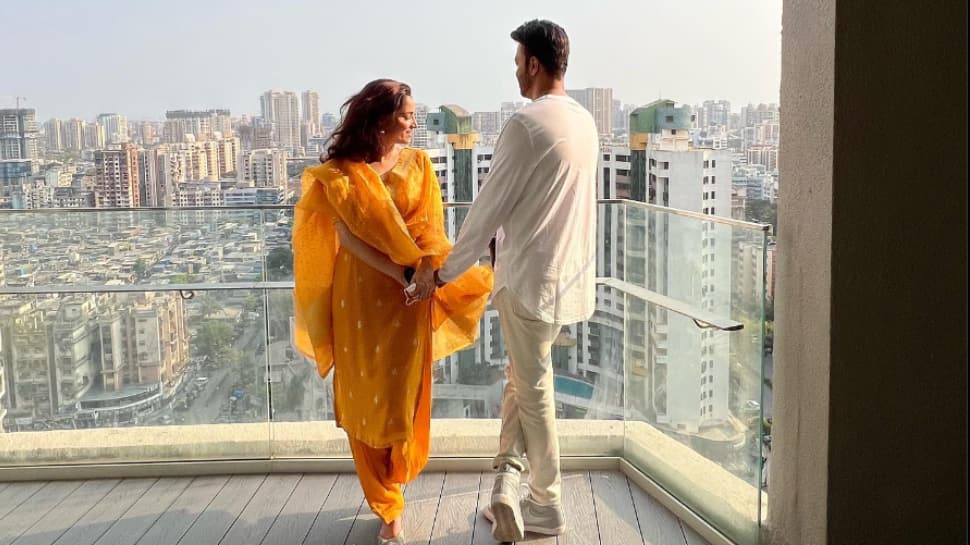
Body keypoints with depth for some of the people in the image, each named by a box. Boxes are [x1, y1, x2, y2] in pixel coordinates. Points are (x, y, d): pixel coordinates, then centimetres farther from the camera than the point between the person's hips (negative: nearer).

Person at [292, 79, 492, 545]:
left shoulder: (417, 163, 5)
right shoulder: (340, 171, -2)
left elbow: (430, 223, -2)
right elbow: (347, 236, -10)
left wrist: (426, 270, -21)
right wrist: (403, 274, -18)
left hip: (410, 299, 1)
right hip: (360, 294, -1)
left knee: (404, 393, 5)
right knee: (365, 396, 4)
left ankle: (393, 479, 29)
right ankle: (387, 507, 19)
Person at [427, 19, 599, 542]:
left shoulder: (526, 123, -17)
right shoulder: (584, 122, 8)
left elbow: (489, 206, -14)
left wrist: (446, 270, -3)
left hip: (531, 275, -8)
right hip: (568, 271, 8)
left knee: (533, 389, 6)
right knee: (521, 376, 18)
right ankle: (508, 480, 12)